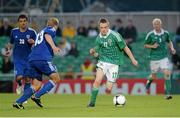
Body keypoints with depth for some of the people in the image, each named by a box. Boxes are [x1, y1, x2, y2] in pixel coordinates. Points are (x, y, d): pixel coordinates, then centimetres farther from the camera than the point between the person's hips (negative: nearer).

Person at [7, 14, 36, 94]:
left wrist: (33, 42, -22)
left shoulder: (32, 32, -4)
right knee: (19, 77, -17)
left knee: (27, 79, -1)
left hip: (28, 58, 0)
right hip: (18, 58, 0)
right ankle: (19, 85, 18)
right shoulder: (14, 31, 2)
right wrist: (9, 49, 0)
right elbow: (11, 43, 18)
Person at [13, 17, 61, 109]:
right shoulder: (51, 29, 10)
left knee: (37, 84, 7)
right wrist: (53, 46, -29)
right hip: (43, 59, -8)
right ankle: (37, 96, -13)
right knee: (55, 78, 1)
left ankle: (18, 102, -8)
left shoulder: (41, 32, 32)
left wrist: (53, 49, 55)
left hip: (32, 59, 8)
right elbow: (47, 35, -14)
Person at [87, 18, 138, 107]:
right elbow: (97, 54, 13)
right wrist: (93, 52, -10)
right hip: (103, 62, 2)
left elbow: (125, 47, -5)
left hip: (114, 64, -2)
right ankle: (92, 102, -12)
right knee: (97, 80, -22)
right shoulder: (99, 38, 3)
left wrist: (133, 59, -2)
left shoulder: (114, 35, -12)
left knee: (109, 88, -4)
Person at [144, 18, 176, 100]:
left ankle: (168, 93, -12)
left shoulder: (165, 33, 0)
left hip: (164, 57, 1)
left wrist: (172, 48, 1)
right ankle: (149, 80, 48)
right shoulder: (150, 35, -9)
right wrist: (152, 46, -18)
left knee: (167, 74, -15)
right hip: (154, 58, -1)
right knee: (154, 76, 10)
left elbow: (169, 42, 19)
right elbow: (145, 45, 0)